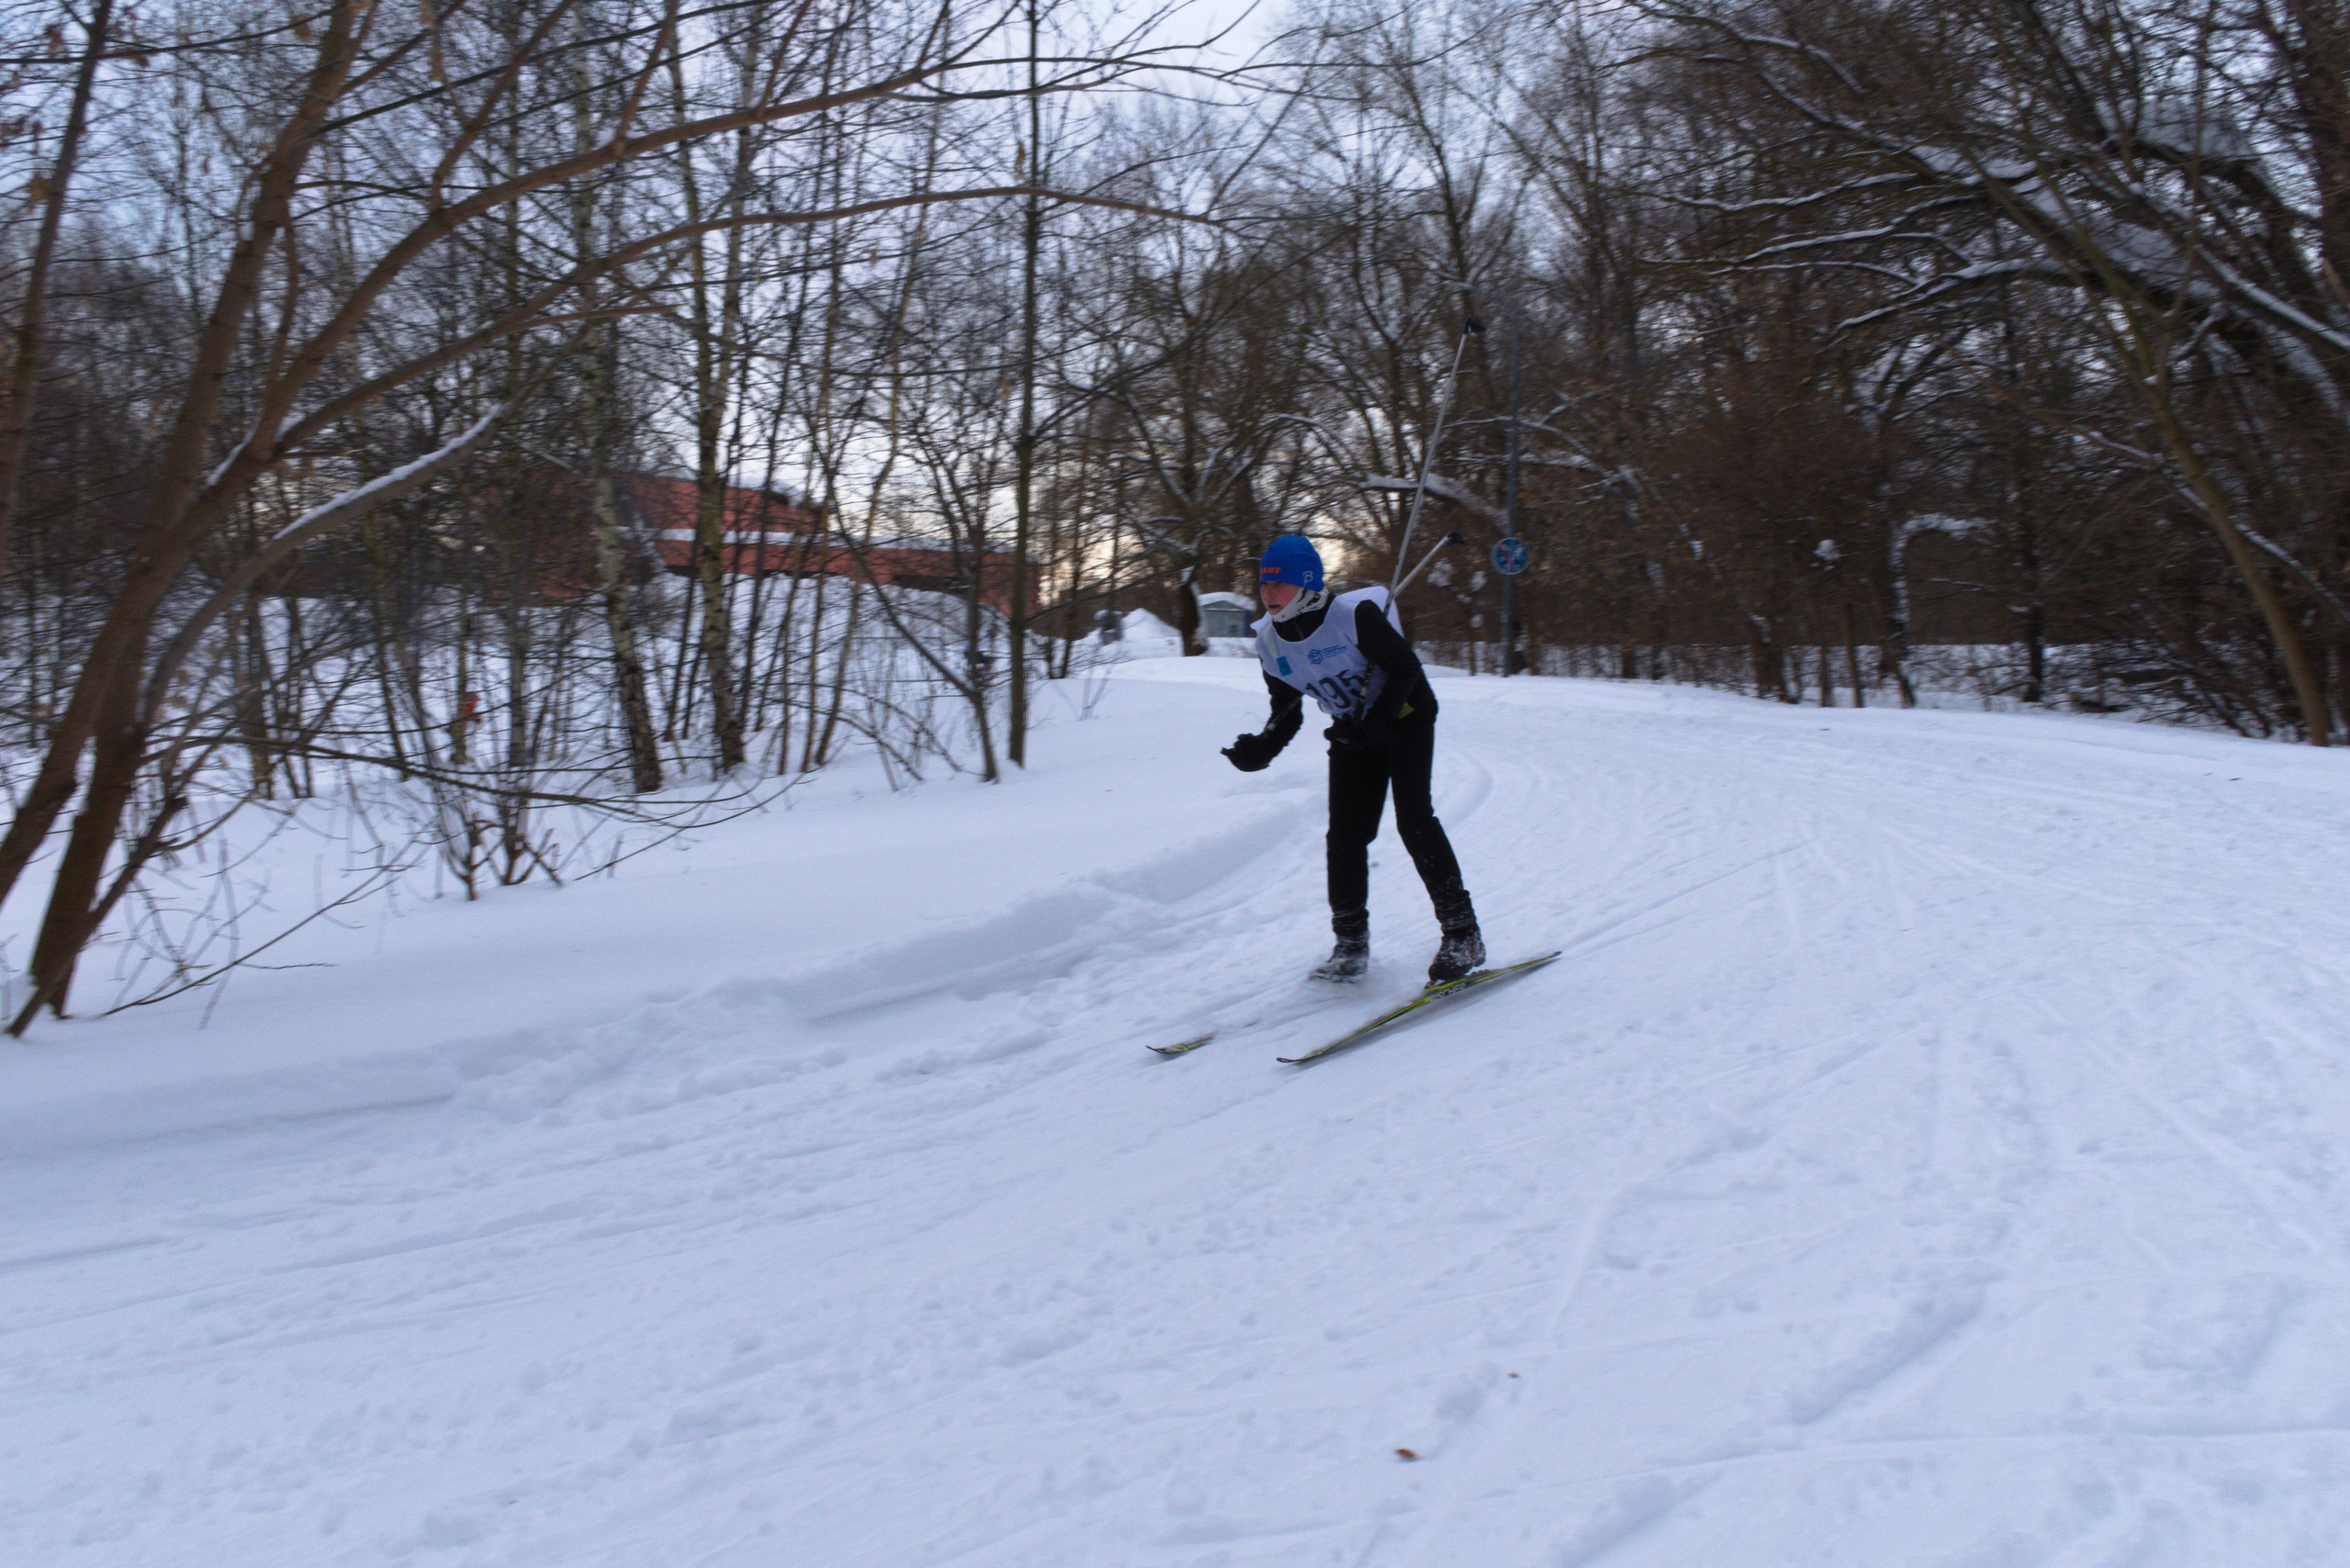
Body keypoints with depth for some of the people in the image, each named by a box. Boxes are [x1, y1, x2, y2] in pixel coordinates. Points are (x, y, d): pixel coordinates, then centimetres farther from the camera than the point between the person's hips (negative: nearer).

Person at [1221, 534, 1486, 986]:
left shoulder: (1353, 614, -27)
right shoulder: (1270, 642, -8)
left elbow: (1405, 668, -19)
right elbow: (1287, 712, 0)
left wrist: (1373, 723, -28)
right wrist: (1260, 749, -19)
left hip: (1405, 716, -5)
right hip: (1353, 733, 6)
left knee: (1413, 820, -17)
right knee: (1345, 834, -2)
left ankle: (1462, 934, -9)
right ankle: (1350, 942, 12)